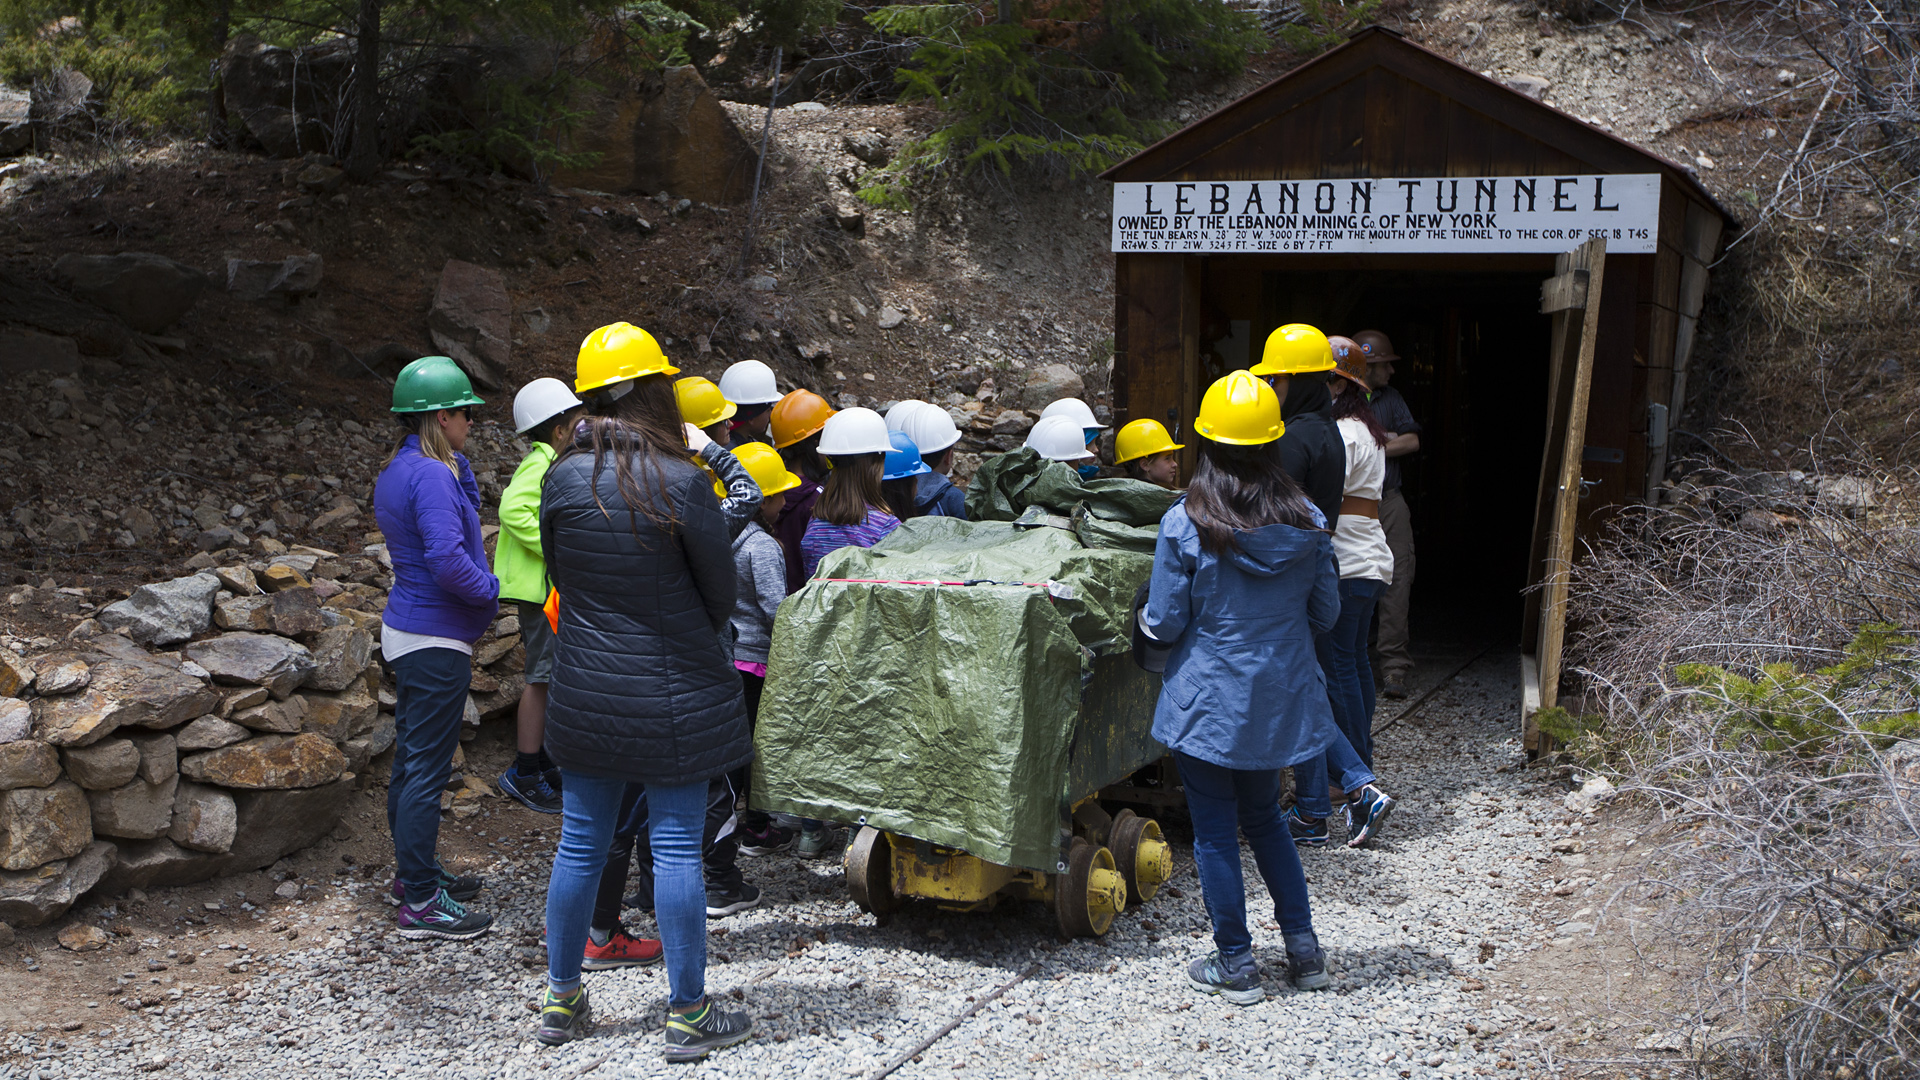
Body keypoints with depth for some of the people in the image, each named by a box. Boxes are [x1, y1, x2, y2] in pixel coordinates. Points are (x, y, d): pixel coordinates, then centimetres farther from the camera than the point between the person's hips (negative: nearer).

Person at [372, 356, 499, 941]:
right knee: (427, 769, -5)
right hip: (436, 641, -11)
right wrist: (493, 590, -15)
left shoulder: (396, 470, 11)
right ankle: (420, 902, 1)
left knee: (411, 759, 19)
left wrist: (458, 461, 10)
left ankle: (412, 872, 32)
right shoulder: (430, 475, -21)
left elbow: (466, 511, 22)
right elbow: (448, 559, -29)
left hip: (407, 631, 11)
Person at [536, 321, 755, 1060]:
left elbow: (559, 580, 7)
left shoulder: (562, 479, -4)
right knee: (676, 848, 3)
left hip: (586, 695, 4)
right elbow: (721, 594, -5)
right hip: (672, 698, -4)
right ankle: (688, 1015, 12)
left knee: (580, 842, 14)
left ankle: (561, 1000, 27)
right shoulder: (682, 484, -15)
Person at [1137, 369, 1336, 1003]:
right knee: (1264, 818, 22)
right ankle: (1304, 950, 23)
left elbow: (1164, 623, -12)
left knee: (1215, 833, 8)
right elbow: (1325, 614, 6)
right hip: (1282, 701, 4)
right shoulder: (1306, 523, -4)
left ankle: (1236, 966, 16)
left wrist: (1146, 617, 11)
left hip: (1208, 701, -4)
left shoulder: (1185, 524, -16)